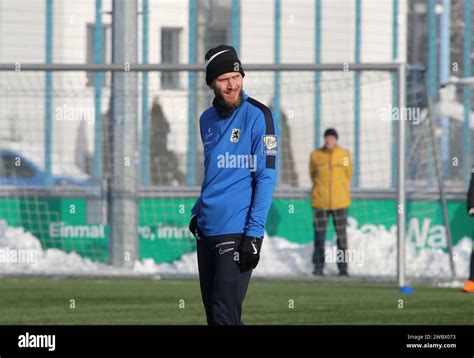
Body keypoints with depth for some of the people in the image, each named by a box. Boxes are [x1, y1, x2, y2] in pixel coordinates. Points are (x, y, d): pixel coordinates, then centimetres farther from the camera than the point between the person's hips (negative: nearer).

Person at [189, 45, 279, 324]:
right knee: (213, 316, 9)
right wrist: (198, 213, 17)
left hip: (237, 230, -7)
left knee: (225, 317, -14)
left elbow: (267, 178, -12)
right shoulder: (207, 119, 13)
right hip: (206, 229, 7)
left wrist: (254, 233, -17)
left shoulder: (259, 116, -8)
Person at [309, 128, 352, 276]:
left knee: (341, 235, 1)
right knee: (319, 234, -1)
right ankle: (318, 267, 5)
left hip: (340, 202, 0)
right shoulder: (315, 155, 0)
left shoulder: (345, 154, 0)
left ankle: (343, 268, 6)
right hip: (320, 202, 0)